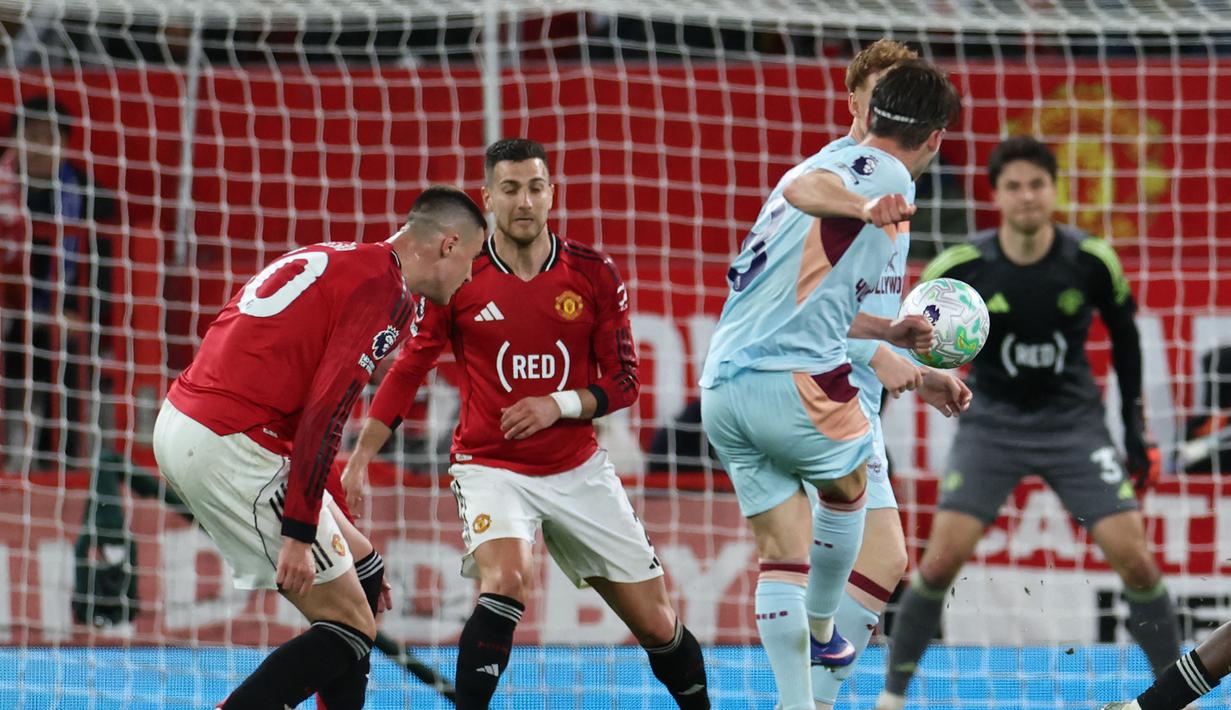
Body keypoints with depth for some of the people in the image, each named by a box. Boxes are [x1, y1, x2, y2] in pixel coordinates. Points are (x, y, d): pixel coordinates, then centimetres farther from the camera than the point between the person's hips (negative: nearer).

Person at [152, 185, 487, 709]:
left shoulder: (341, 258, 19)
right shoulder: (386, 288, -9)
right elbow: (325, 412, -18)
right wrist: (300, 533, -18)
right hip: (230, 445, -10)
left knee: (362, 575, 19)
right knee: (351, 628, -4)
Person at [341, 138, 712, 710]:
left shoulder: (594, 274, -3)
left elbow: (623, 382, 0)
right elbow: (408, 370, 2)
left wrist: (561, 404, -18)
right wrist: (359, 458, -5)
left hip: (578, 470, 2)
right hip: (489, 466, -2)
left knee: (656, 623, 5)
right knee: (504, 580, -32)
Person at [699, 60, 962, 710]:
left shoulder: (834, 164, 22)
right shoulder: (887, 175, -4)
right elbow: (805, 187, -28)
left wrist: (888, 332, 42)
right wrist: (865, 209, -49)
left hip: (722, 386, 7)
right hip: (793, 382, -7)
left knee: (781, 554, 9)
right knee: (847, 492, 23)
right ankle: (821, 633, 37)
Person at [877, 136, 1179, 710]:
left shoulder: (1091, 261, -10)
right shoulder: (959, 268, -15)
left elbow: (1123, 334, 7)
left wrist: (1135, 426, 10)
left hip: (1074, 423, 1)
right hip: (992, 422, -1)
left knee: (1134, 560, -9)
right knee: (942, 560, -13)